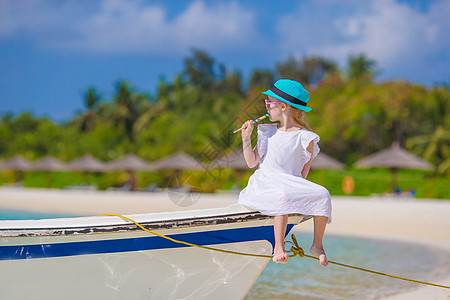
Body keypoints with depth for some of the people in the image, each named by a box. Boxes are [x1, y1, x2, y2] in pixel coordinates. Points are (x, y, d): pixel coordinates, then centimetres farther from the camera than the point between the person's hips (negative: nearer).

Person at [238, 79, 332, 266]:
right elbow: (252, 162, 13)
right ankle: (278, 248, -36)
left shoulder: (305, 138, 2)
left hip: (292, 185, 0)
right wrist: (246, 137, 4)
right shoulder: (267, 132, 14)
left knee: (322, 195, -25)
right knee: (283, 197, -36)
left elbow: (304, 171, 2)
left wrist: (297, 188, -12)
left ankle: (317, 245, -9)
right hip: (265, 185, 0)